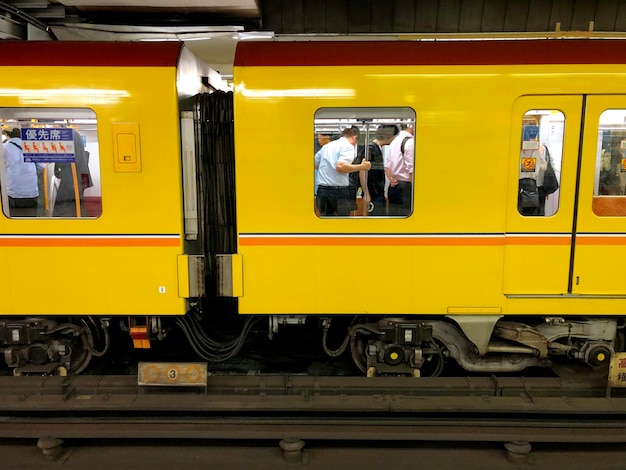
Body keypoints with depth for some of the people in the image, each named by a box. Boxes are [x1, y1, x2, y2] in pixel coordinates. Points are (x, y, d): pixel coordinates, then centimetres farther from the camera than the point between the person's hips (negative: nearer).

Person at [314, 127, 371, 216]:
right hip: (339, 191, -6)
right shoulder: (348, 146, -5)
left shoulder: (326, 146, 17)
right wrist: (361, 167, -11)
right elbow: (340, 166, -21)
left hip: (322, 190, 6)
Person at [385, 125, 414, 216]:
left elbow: (387, 165, 18)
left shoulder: (394, 140, 15)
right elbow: (411, 171, -18)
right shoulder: (410, 141, -14)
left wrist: (391, 178, 6)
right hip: (405, 187, -9)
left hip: (393, 186, 9)